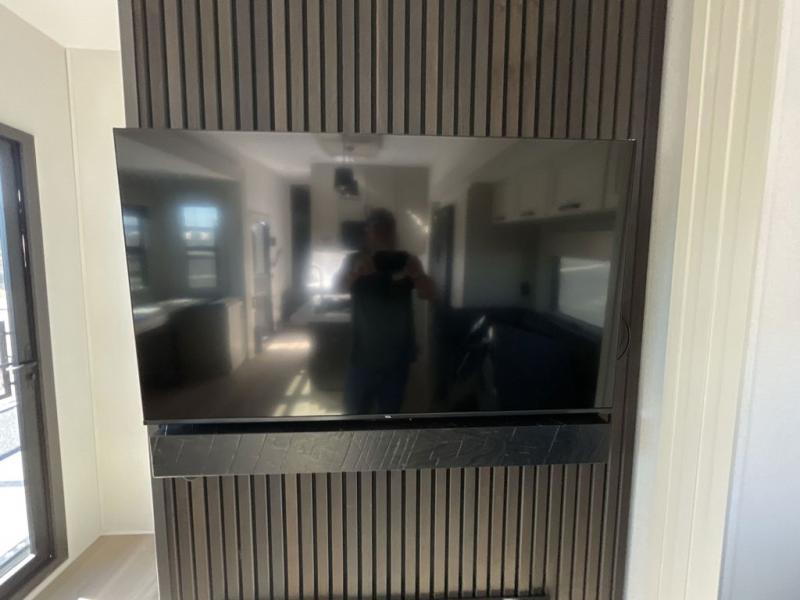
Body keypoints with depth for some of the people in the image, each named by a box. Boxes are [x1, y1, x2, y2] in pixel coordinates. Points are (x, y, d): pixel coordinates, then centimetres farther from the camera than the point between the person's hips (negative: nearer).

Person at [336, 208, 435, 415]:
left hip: (398, 353, 2)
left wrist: (416, 274, -32)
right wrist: (357, 271, -43)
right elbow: (340, 286, -21)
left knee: (389, 413, 14)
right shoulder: (355, 260, -2)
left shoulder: (406, 261, 0)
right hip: (363, 353, -1)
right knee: (357, 413, 6)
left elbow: (430, 294, -11)